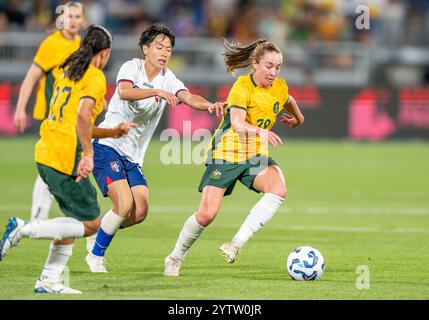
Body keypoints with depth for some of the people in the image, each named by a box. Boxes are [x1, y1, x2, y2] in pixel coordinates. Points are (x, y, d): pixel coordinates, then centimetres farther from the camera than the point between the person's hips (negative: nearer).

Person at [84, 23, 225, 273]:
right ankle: (96, 255, 0)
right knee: (125, 204, -20)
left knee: (140, 211, -6)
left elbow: (189, 97, -17)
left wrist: (209, 105, -38)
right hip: (107, 145, -6)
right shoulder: (132, 67, -8)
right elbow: (124, 92, -30)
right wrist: (158, 92, -42)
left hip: (133, 156, 6)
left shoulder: (168, 79, 3)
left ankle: (97, 233, 20)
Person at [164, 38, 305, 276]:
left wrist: (298, 118, 46)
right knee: (207, 214, -12)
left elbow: (288, 101, 29)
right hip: (226, 152, -5)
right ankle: (176, 258, 14)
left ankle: (236, 243, -25)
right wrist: (261, 132, -49)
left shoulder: (279, 87, 2)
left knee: (278, 189, -27)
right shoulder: (242, 86, -17)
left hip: (255, 154, 5)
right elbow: (237, 124, -31)